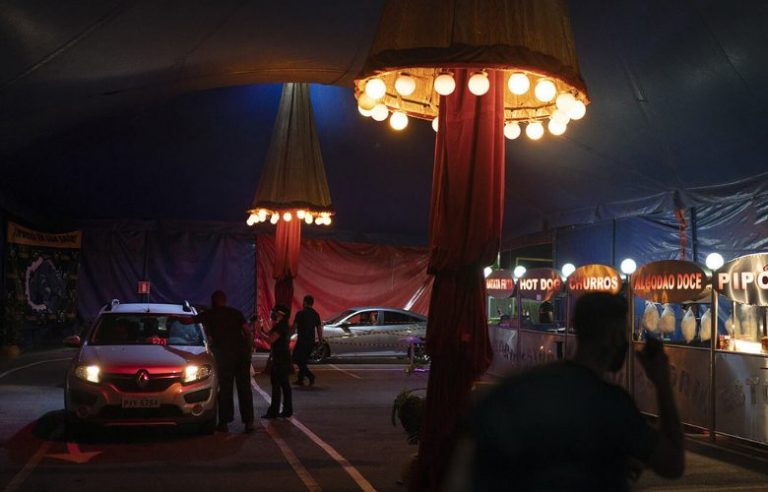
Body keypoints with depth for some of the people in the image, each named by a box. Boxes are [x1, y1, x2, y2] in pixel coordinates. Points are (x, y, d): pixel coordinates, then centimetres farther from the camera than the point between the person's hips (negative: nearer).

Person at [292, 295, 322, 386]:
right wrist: (320, 341, 16)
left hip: (302, 340, -6)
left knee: (297, 359, 2)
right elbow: (319, 328, 9)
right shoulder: (316, 314, 8)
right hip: (311, 341, 6)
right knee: (303, 360, 17)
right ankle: (300, 379, 20)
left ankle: (310, 375, -14)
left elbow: (294, 327, -10)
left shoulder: (300, 313, -9)